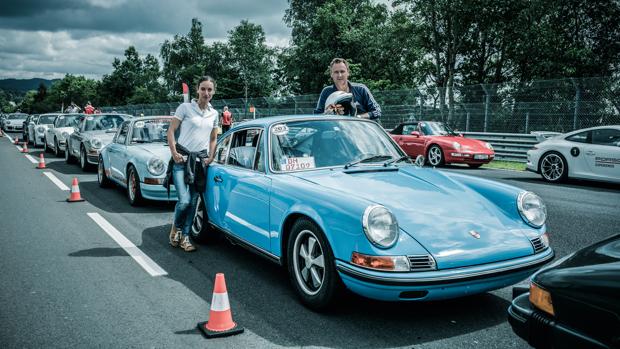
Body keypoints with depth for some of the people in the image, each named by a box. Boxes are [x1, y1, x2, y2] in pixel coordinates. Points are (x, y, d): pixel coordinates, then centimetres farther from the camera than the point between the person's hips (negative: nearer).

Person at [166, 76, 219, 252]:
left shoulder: (214, 114, 11)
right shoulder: (185, 107, -3)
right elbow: (171, 130, -1)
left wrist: (210, 157, 7)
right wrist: (174, 153, -10)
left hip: (200, 161, 4)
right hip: (182, 158, -4)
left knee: (193, 201, 4)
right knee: (184, 200, -14)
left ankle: (185, 237, 15)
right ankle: (176, 227, 15)